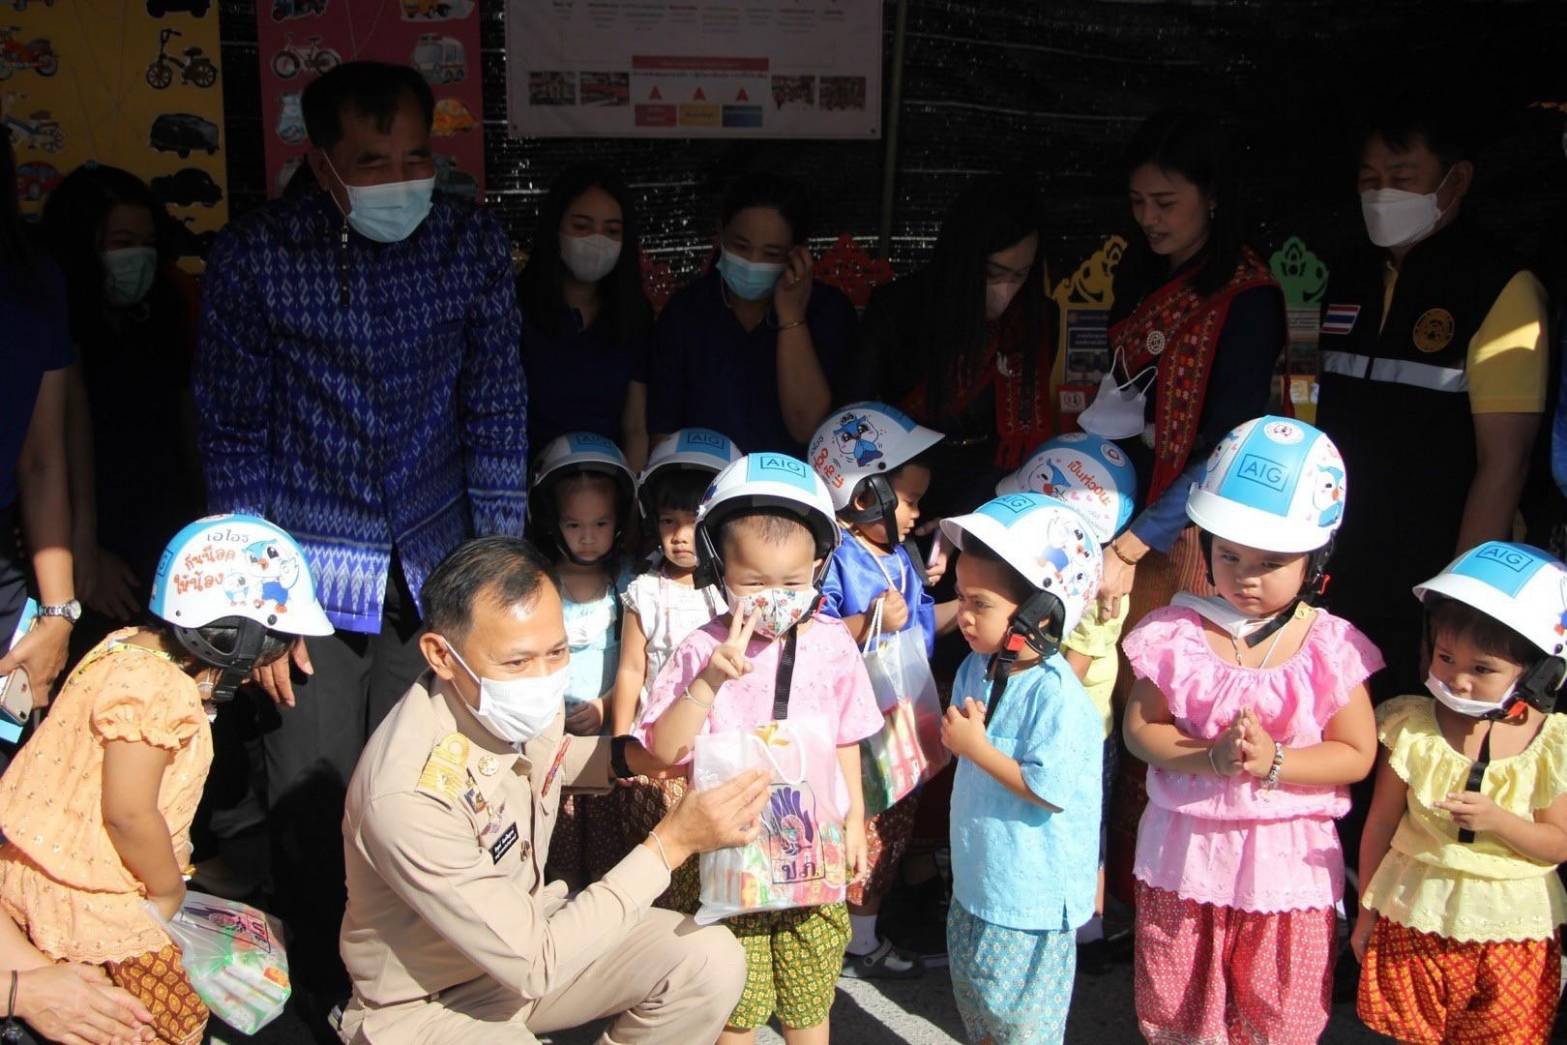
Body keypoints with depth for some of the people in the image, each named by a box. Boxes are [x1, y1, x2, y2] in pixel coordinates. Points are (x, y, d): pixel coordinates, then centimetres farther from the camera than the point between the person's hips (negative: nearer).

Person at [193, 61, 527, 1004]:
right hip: (313, 571, -1)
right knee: (314, 810, 4)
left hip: (435, 571, 1)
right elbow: (234, 436, -2)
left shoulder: (472, 242, -3)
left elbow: (497, 417, 0)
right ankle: (330, 1002, 27)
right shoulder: (254, 255, -7)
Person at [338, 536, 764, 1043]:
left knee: (711, 960, -11)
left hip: (526, 927, 7)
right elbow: (532, 965, -29)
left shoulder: (525, 690, -11)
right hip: (425, 1004, -7)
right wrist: (671, 843, -28)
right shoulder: (407, 795, -34)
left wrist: (626, 756, -5)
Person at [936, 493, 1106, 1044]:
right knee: (973, 996, 24)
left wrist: (977, 747, -22)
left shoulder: (1056, 695, -25)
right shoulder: (976, 669, 1)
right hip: (978, 875, 8)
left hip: (1031, 893, -8)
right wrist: (957, 734, -6)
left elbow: (1049, 788, -27)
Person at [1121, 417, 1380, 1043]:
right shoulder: (1176, 633, -9)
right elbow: (1139, 728, -8)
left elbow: (1356, 754, -7)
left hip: (1289, 858, -1)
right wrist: (1211, 756, -24)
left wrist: (1274, 762, -22)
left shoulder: (1330, 647, -10)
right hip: (1183, 849, 1)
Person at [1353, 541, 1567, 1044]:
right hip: (1416, 915, 1)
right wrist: (1367, 911, 6)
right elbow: (1380, 825, -1)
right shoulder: (1411, 726, -9)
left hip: (1511, 924, 0)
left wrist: (1496, 820, -23)